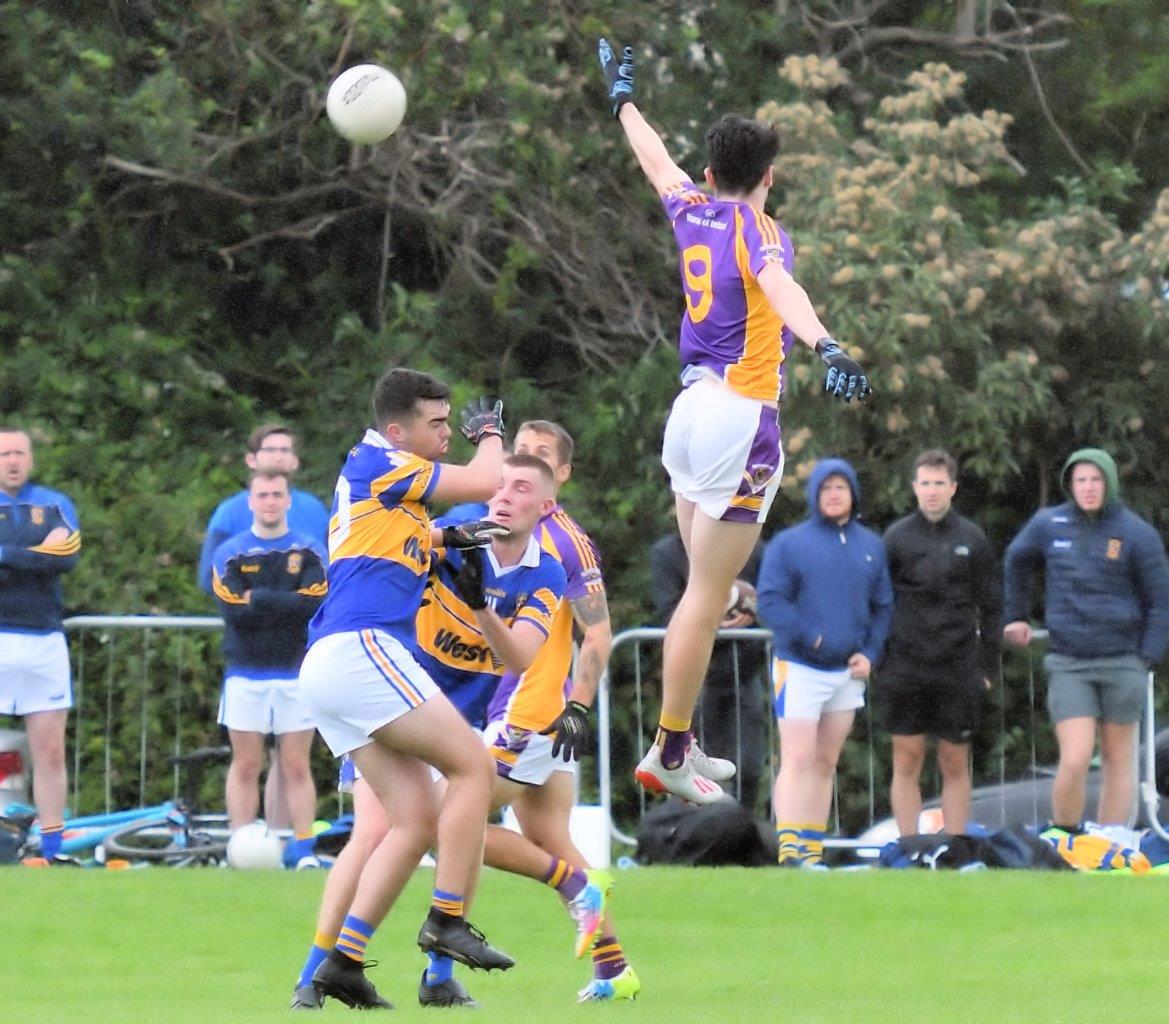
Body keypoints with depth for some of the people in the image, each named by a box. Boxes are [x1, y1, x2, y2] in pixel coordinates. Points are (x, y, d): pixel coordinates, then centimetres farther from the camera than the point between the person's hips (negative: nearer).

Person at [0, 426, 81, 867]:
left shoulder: (55, 505, 11)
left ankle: (52, 847, 8)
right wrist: (36, 557, -14)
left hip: (45, 643, 3)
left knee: (50, 752, 4)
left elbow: (68, 557, -8)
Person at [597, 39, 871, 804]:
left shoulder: (693, 213, 10)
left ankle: (678, 742, 19)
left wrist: (624, 97, 52)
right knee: (708, 597, -4)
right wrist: (825, 347, -50)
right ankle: (669, 758, -1)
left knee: (702, 588, 17)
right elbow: (779, 287, -32)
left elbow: (658, 162, 32)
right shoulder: (757, 230, -9)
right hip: (740, 420, -8)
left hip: (690, 409, 8)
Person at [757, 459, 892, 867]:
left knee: (826, 764, 9)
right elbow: (770, 601, -10)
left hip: (848, 671, 5)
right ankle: (789, 849, -19)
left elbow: (883, 607, 14)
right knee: (797, 761, -13)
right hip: (799, 667, -5)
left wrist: (869, 653, -1)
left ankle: (813, 849, 13)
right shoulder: (788, 543, -3)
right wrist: (811, 637, -20)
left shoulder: (871, 546, 12)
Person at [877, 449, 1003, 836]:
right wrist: (880, 662, -1)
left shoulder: (972, 540, 5)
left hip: (957, 670, 0)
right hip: (905, 670, 0)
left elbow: (992, 607, 9)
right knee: (907, 764, 1)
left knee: (955, 765, 4)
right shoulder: (896, 537, 4)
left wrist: (987, 667, 3)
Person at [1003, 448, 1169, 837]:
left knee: (1117, 760, 7)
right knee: (1075, 761, -12)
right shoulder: (1048, 526, 2)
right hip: (1068, 665, 0)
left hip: (1122, 662, 0)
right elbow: (1016, 563, 23)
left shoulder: (1136, 534, -4)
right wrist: (1015, 615, 23)